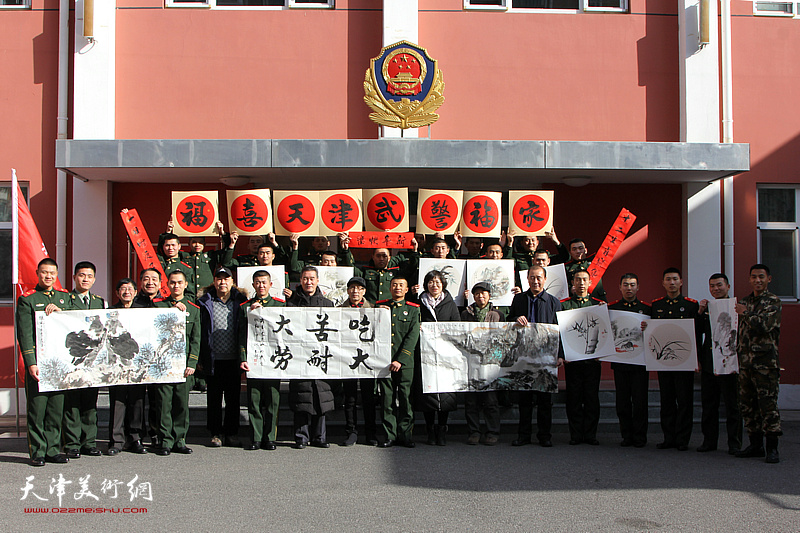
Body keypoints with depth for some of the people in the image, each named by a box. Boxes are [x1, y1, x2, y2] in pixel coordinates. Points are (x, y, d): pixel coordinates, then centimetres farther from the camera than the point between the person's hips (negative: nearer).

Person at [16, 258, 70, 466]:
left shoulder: (64, 297, 15)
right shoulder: (27, 299, 1)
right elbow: (24, 334, -5)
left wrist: (59, 310, -8)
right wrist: (31, 363, -13)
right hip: (38, 363, -4)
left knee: (56, 408, 7)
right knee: (37, 408, -1)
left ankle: (53, 450, 15)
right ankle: (37, 452, 8)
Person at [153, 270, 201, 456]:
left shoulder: (194, 309, 10)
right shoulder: (158, 304, 9)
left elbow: (196, 340, 7)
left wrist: (192, 364, -2)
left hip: (184, 363, 1)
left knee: (182, 403, 3)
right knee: (165, 402, -1)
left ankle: (179, 440, 12)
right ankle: (165, 441, 7)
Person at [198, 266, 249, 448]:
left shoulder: (240, 301, 5)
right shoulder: (205, 302, 3)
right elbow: (199, 332, 4)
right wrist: (199, 359, -1)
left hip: (234, 359, 1)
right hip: (213, 359, -1)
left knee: (233, 397, 7)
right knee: (214, 397, 6)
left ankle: (231, 433, 17)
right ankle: (216, 433, 16)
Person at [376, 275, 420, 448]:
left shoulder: (413, 309, 7)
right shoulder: (380, 306, 13)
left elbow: (413, 337, -2)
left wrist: (400, 360, -11)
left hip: (405, 362, -1)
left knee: (405, 399, 0)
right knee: (387, 399, 2)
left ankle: (405, 435, 10)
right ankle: (389, 436, 9)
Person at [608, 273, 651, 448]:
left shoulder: (647, 309, 8)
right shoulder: (611, 308, 8)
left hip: (640, 361, -1)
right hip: (619, 360, 1)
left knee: (640, 400, -1)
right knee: (623, 401, 5)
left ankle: (640, 437, 9)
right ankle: (627, 435, 15)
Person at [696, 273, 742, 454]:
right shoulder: (706, 307, 12)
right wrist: (700, 312, -7)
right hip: (708, 364, 5)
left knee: (732, 405, 3)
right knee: (708, 405, 10)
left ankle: (734, 444, 12)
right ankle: (709, 441, 19)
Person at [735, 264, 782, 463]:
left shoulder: (773, 302, -1)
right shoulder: (744, 301, 17)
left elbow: (764, 325, -17)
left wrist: (745, 314, -5)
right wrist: (737, 354, 15)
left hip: (765, 361, -6)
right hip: (745, 359, 6)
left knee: (768, 403, -7)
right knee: (748, 404, 8)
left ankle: (772, 448, -1)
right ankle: (755, 445, 16)